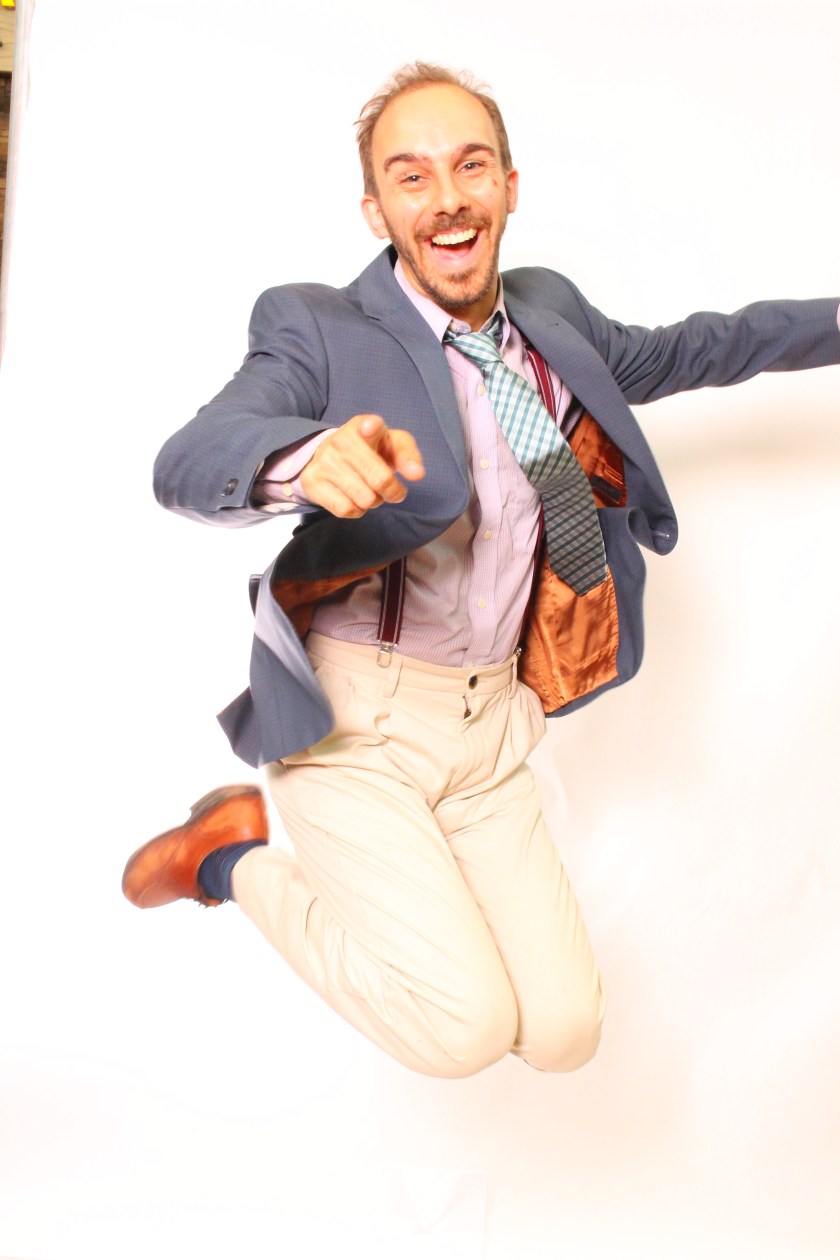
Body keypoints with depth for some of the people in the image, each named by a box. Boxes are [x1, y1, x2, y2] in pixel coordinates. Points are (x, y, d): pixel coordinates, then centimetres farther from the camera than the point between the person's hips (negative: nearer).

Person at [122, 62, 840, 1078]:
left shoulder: (551, 316, 9)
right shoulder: (317, 329, -10)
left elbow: (684, 351, 26)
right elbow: (189, 460, -27)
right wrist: (308, 457, -49)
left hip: (489, 726, 6)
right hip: (355, 724, -5)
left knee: (563, 1031, 0)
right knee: (465, 1028, -17)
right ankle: (233, 856, 5)